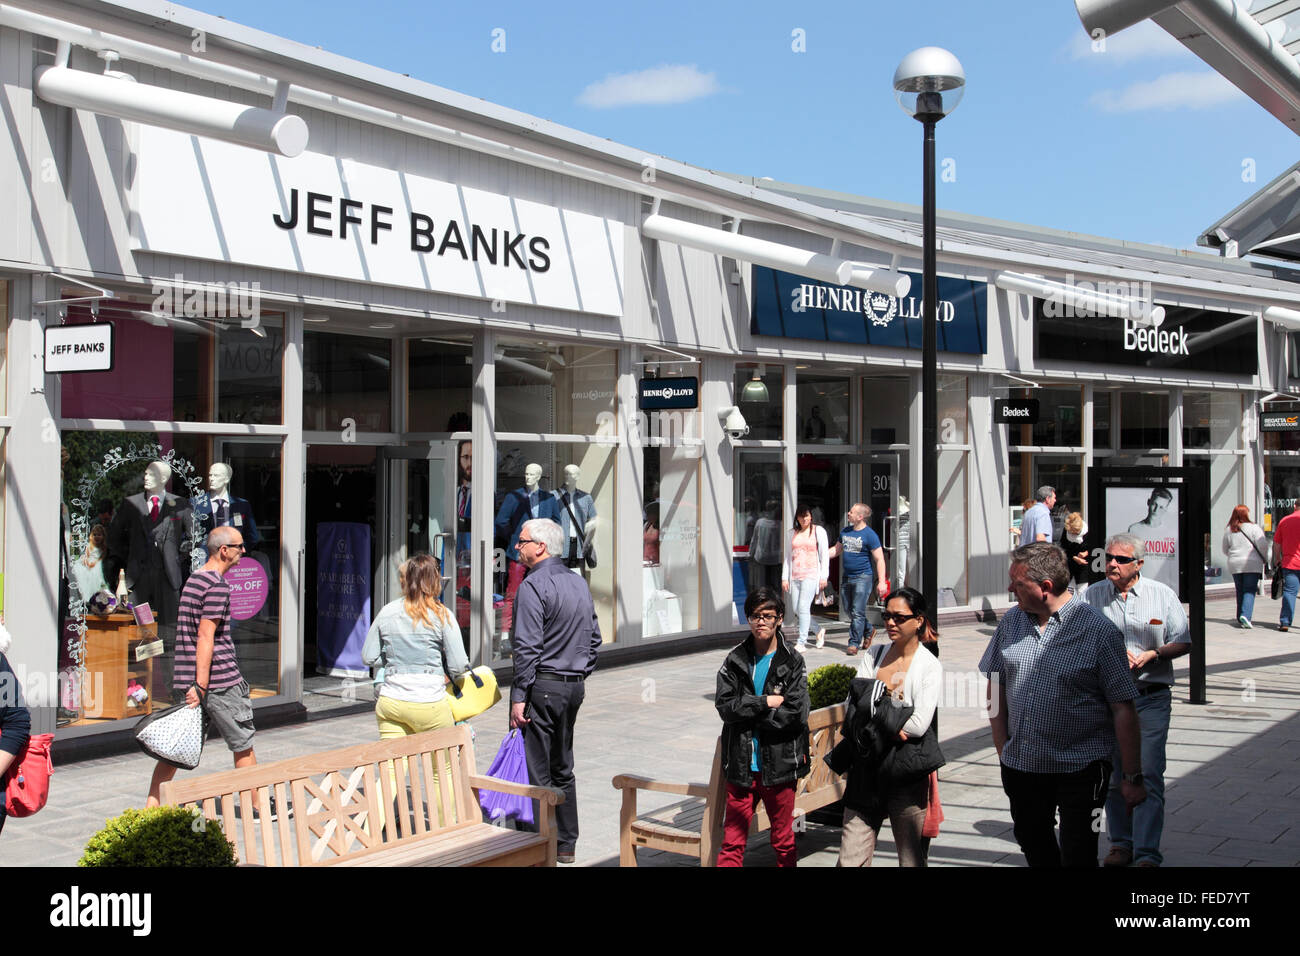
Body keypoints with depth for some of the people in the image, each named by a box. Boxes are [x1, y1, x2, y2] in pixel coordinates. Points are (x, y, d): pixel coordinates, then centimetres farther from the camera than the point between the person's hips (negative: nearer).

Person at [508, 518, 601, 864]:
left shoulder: (533, 585, -13)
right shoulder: (579, 582, 12)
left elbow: (527, 647, -18)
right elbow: (594, 638, 17)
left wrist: (519, 696, -16)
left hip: (543, 686, -8)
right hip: (574, 686, 8)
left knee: (538, 772, -2)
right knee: (562, 768, 16)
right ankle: (566, 844, 22)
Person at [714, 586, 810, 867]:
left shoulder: (793, 664, -1)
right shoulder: (735, 661, 4)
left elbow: (796, 714, -13)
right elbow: (725, 706, -8)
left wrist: (746, 713, -10)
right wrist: (765, 702, -15)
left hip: (779, 763, -1)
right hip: (741, 765, 1)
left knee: (784, 842, 12)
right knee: (732, 843, 3)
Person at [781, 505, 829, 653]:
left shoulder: (818, 531, 4)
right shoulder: (793, 533, 16)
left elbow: (824, 554, 1)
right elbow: (788, 556, 18)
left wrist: (824, 576, -5)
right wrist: (784, 578, 12)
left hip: (811, 575, -5)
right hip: (795, 576, 5)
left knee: (803, 607, -13)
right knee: (797, 609, 2)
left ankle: (802, 642, -9)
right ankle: (819, 631, 24)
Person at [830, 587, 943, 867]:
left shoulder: (930, 668, -4)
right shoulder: (873, 655, 9)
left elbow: (918, 724, -15)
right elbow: (852, 706, -1)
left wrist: (871, 708, -9)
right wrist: (892, 720, -14)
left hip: (907, 771, -3)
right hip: (866, 768, 4)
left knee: (911, 858, 8)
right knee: (850, 859, 3)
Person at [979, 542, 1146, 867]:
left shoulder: (1099, 631, -12)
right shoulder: (1012, 621, 3)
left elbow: (1123, 709, -10)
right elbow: (995, 687, 12)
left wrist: (1132, 777, -10)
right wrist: (1002, 749, 7)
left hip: (1080, 767, -5)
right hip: (1021, 764, 5)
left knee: (1077, 854, -1)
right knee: (1032, 842, 16)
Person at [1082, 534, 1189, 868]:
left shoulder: (1162, 595, 2)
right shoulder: (1092, 596, 4)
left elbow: (1182, 643, 6)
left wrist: (1152, 655, -12)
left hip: (1151, 697, -2)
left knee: (1148, 775, -6)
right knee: (1112, 774, 8)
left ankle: (1147, 853, -3)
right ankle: (1121, 843, 22)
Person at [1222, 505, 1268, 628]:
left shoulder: (1228, 531, 7)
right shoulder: (1254, 528, -5)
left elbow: (1225, 550, 13)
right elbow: (1263, 546, -8)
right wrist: (1262, 559, 9)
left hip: (1234, 565, 4)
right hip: (1252, 564, -4)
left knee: (1240, 591, 12)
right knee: (1250, 591, -3)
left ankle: (1240, 619, 12)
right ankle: (1245, 615, -20)